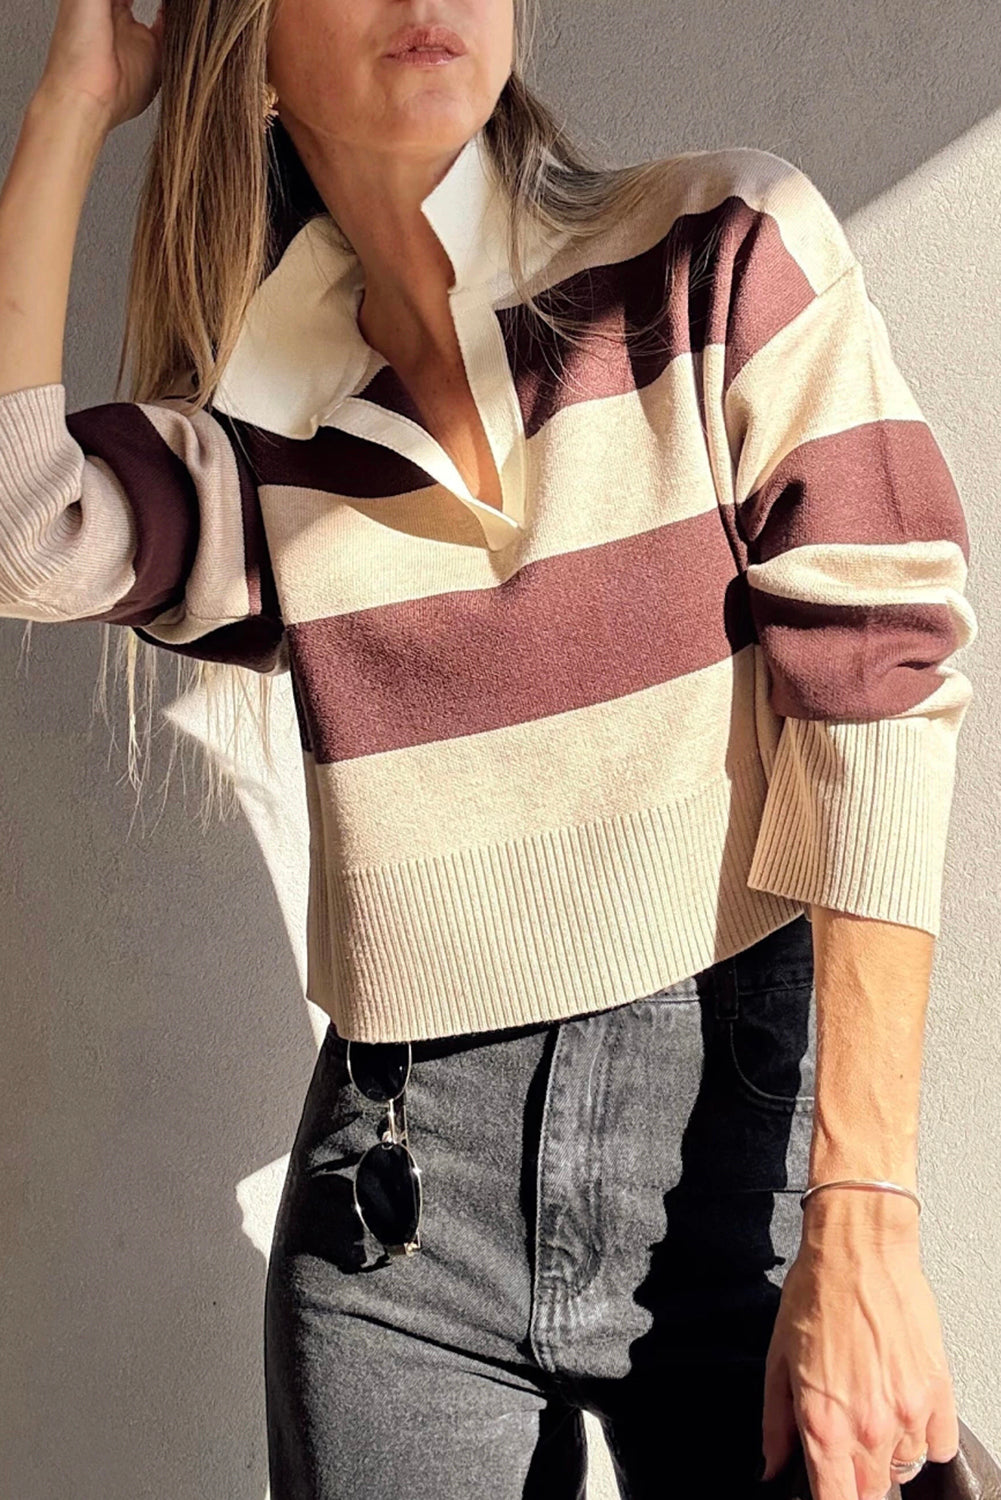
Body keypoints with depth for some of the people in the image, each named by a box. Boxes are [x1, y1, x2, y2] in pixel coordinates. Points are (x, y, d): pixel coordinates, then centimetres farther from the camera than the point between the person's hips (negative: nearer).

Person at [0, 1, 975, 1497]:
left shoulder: (728, 250, -4)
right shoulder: (266, 434, 5)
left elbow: (882, 701, -10)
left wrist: (863, 1222, -16)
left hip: (743, 1117, -2)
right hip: (398, 1189, 2)